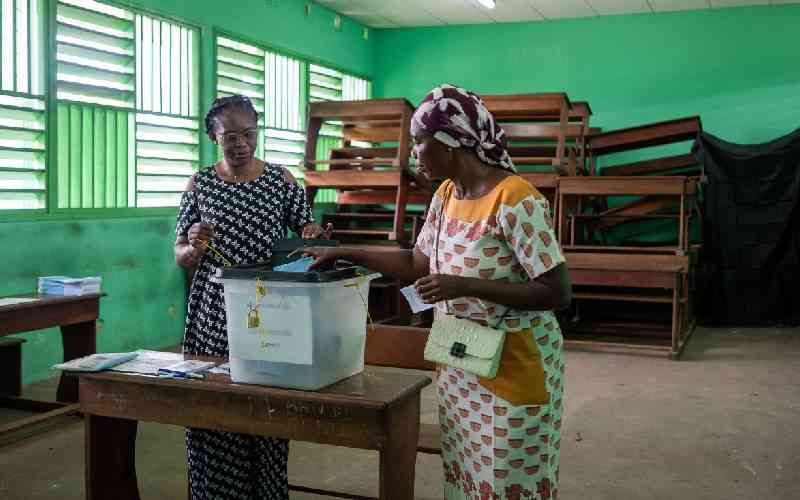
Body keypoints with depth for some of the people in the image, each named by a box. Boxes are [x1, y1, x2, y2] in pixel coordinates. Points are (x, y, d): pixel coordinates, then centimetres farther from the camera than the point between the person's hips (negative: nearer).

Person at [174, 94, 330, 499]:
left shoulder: (281, 179, 2)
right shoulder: (200, 184, 4)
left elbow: (305, 232, 8)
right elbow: (181, 258, 7)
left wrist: (313, 236, -15)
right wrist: (194, 246, -16)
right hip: (214, 314, 1)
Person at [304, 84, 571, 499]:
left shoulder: (516, 201, -21)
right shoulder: (445, 196, 4)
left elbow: (558, 294, -22)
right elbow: (417, 265, 15)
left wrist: (461, 285, -26)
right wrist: (343, 253, 9)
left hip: (513, 368, -7)